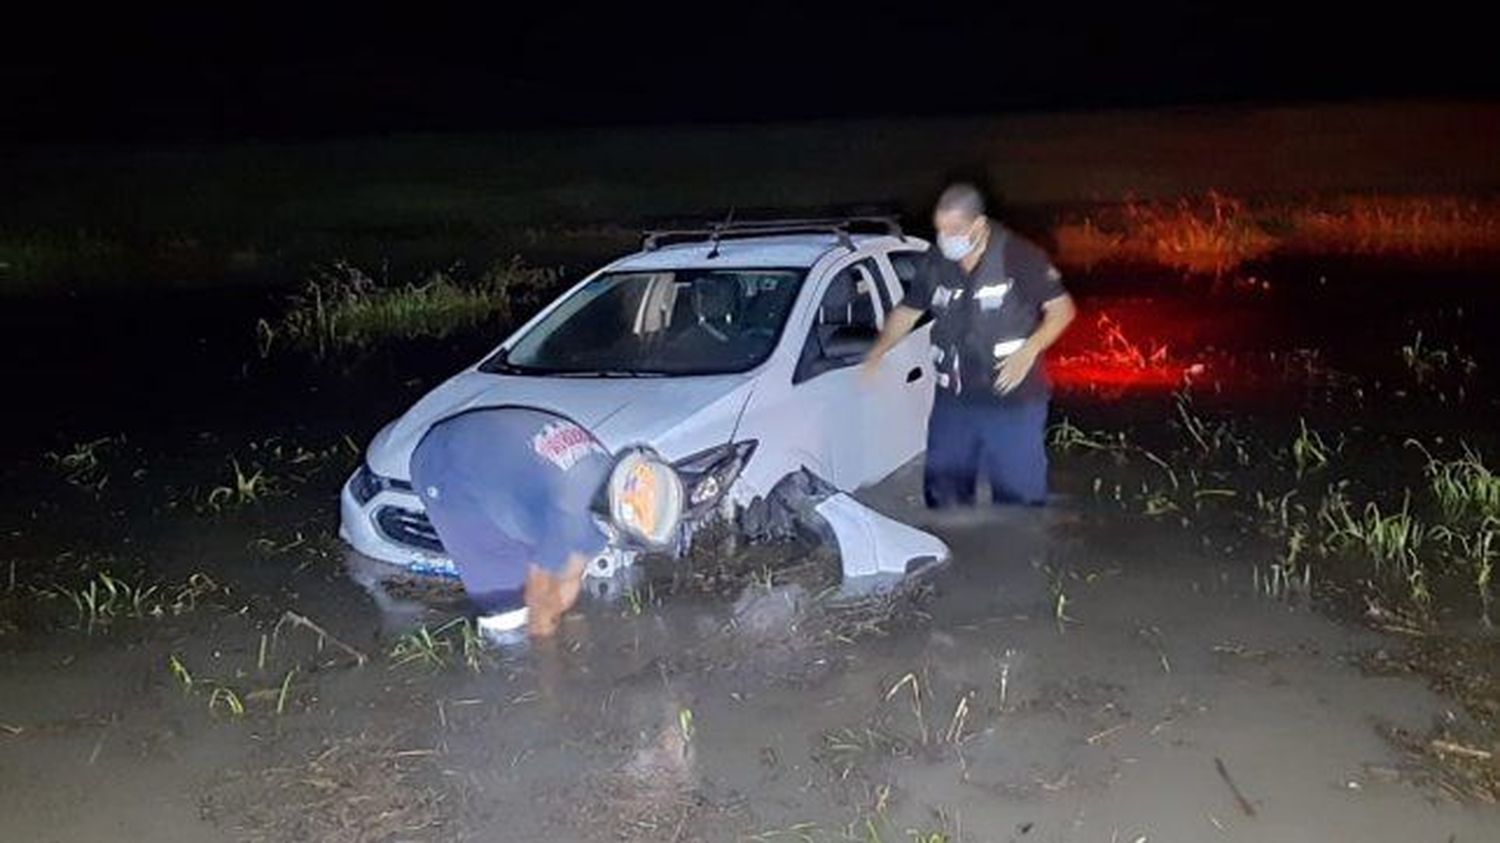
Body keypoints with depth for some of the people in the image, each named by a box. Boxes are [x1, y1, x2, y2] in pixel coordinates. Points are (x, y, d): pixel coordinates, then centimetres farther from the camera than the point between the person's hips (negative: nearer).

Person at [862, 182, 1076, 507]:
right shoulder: (935, 263, 3)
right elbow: (908, 311, 14)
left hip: (1014, 401, -5)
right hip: (953, 400, 5)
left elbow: (1062, 308, -7)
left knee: (1019, 496, 4)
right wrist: (877, 353, 0)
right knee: (943, 493, 14)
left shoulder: (1020, 257, -12)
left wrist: (1029, 351, -20)